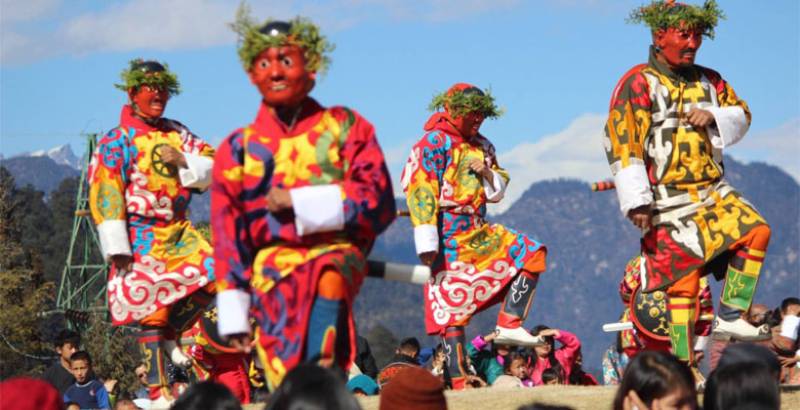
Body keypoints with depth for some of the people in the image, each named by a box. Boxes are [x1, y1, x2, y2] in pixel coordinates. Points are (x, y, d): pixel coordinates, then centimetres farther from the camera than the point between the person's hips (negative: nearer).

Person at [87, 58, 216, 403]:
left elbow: (213, 169, 10)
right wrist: (117, 249, -15)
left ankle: (171, 334, 9)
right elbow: (104, 194, -10)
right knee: (150, 309, -6)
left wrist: (185, 162, -12)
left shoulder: (177, 134, 12)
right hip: (142, 238, -5)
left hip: (179, 231, 5)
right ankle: (157, 390, 0)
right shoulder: (117, 141, -5)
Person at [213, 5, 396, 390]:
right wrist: (234, 313, 5)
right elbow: (228, 236, 11)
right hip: (272, 269, 2)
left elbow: (378, 202, -1)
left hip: (338, 254, -1)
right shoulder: (238, 148, 11)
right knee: (287, 390, -16)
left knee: (327, 280, -38)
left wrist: (299, 203, -9)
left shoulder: (345, 127, 8)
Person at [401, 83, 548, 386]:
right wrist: (427, 245, -21)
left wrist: (488, 173, -2)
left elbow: (497, 191, 23)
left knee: (531, 255, 0)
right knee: (452, 305, -7)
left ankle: (509, 324, -3)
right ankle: (459, 378, -7)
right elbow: (421, 193, -14)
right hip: (449, 239, -8)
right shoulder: (434, 143, -7)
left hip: (480, 234, 8)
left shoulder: (481, 146, 18)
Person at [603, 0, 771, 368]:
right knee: (684, 278, -7)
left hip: (712, 192, 6)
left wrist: (713, 116, -8)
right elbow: (621, 144, -13)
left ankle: (730, 317, -6)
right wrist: (636, 201, -19)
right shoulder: (638, 83, -7)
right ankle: (683, 367, -1)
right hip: (668, 202, -6)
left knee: (756, 231, -13)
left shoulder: (708, 81, 14)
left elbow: (741, 116, 17)